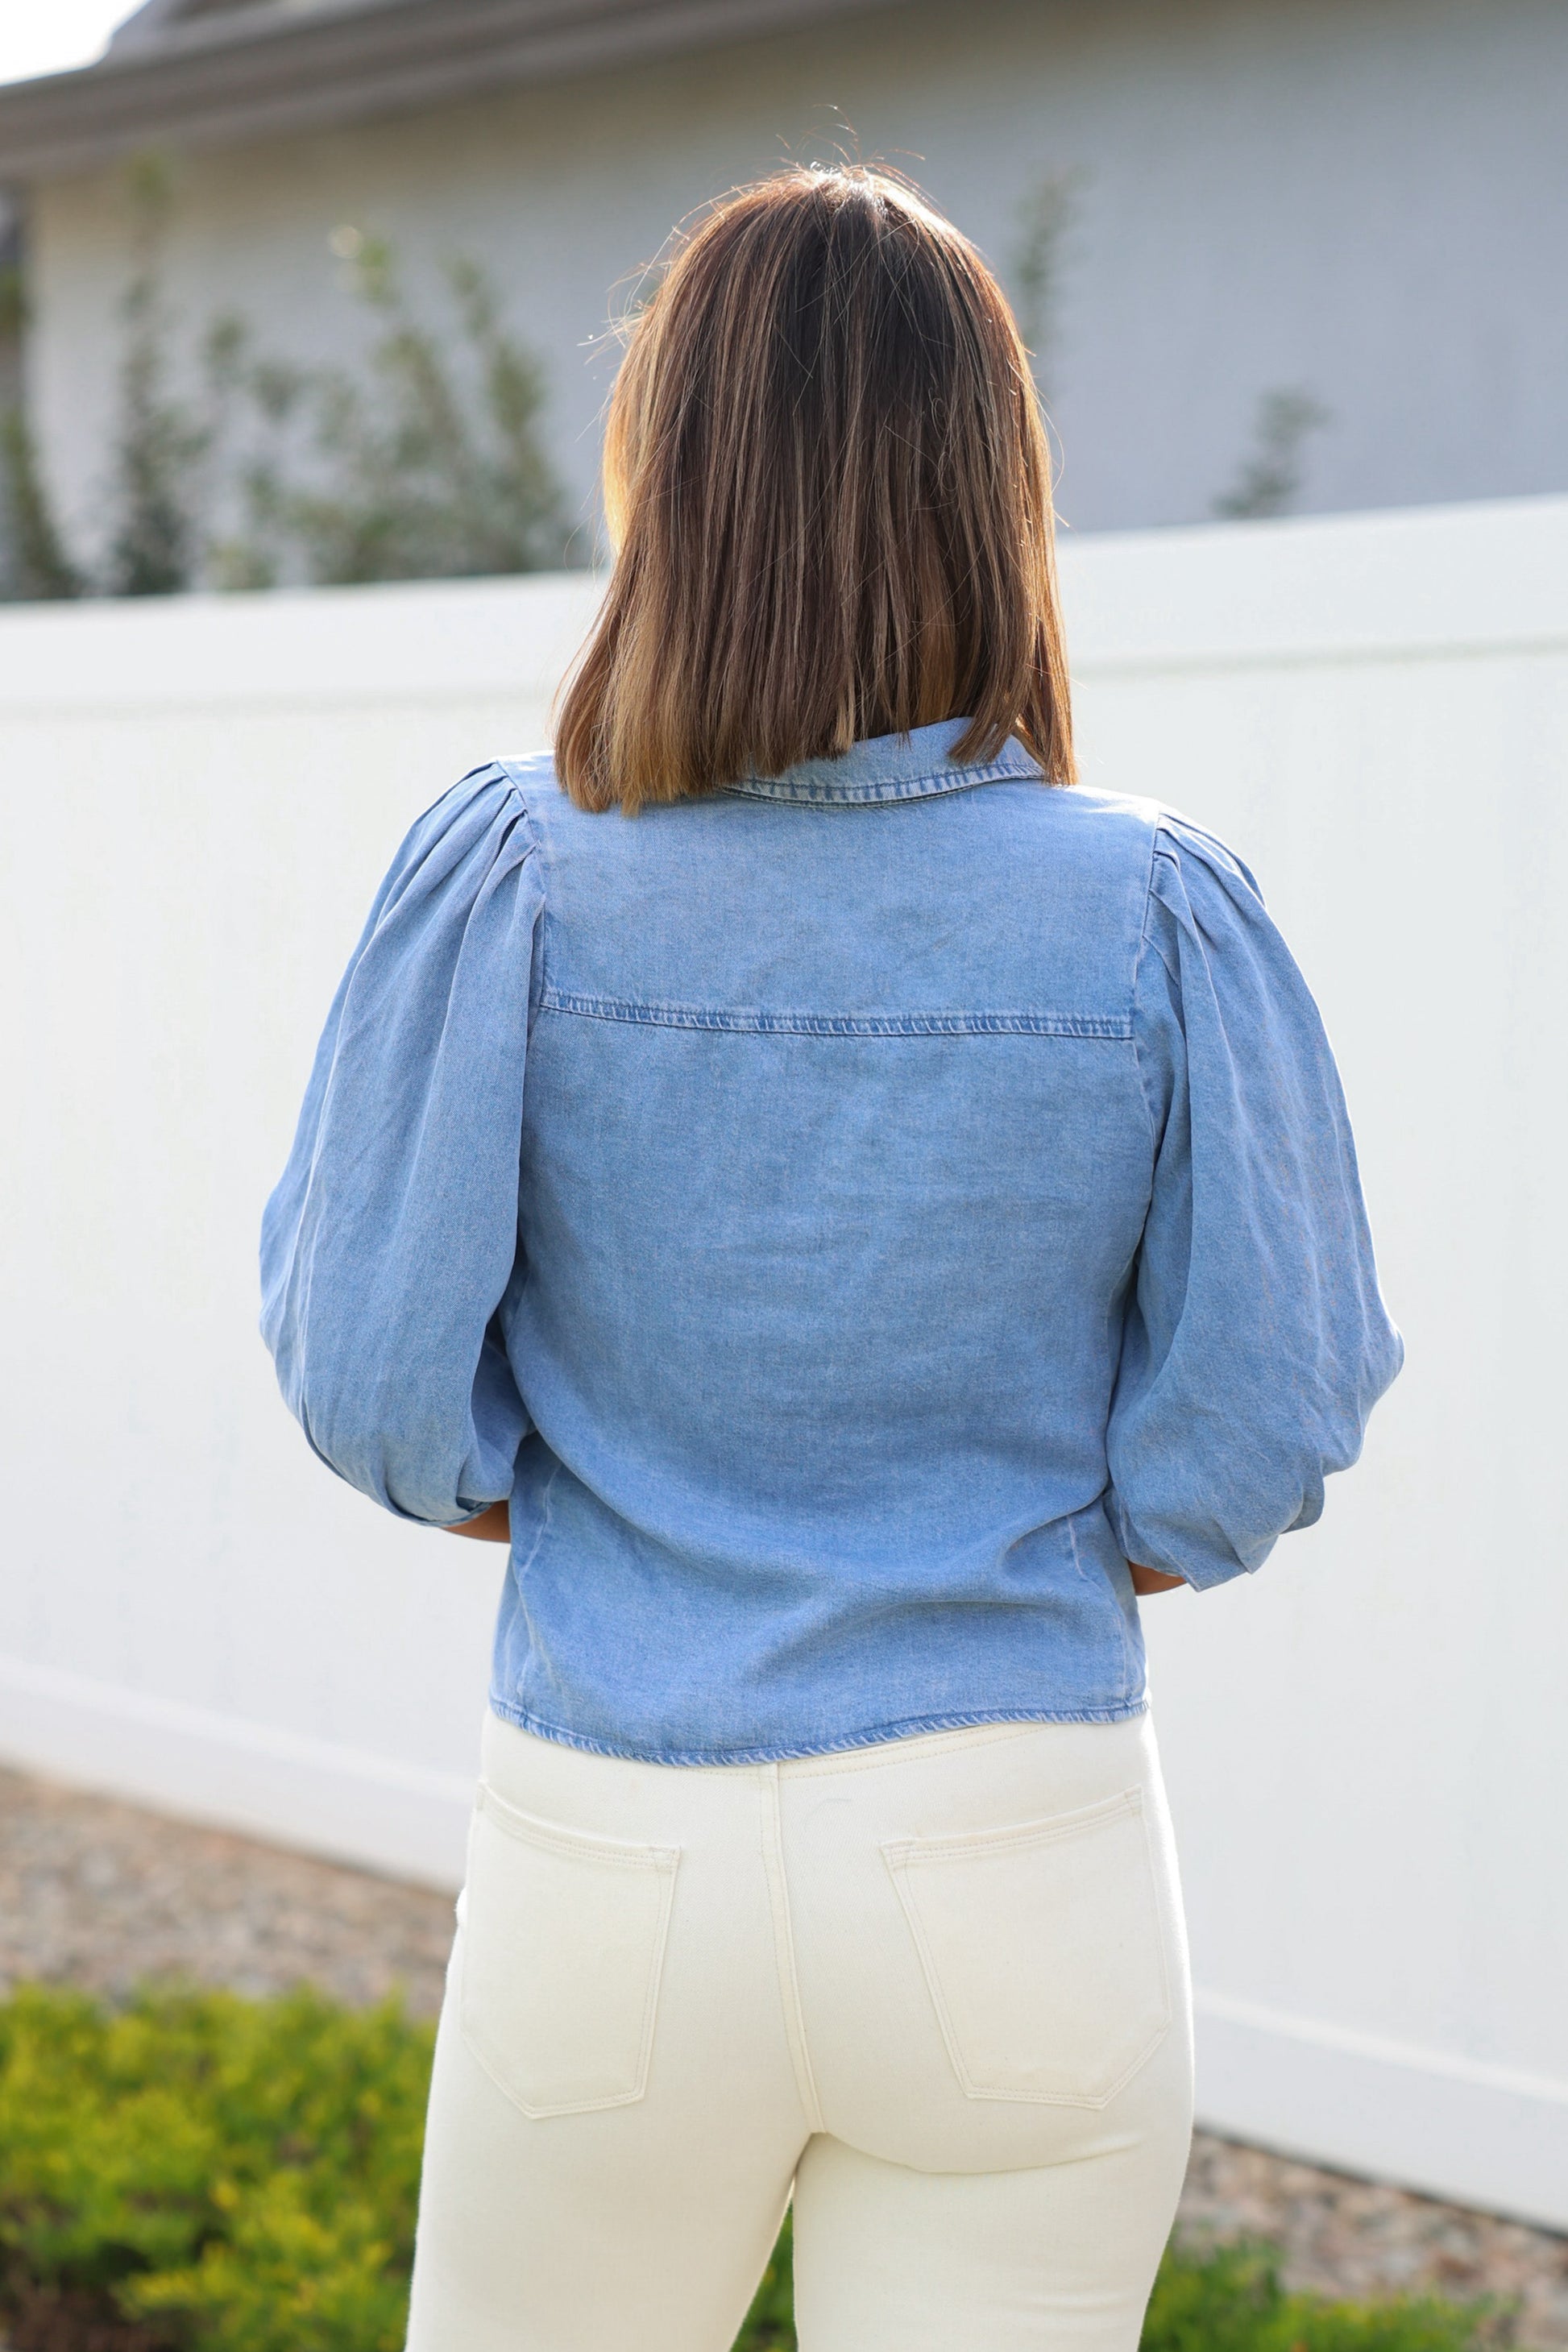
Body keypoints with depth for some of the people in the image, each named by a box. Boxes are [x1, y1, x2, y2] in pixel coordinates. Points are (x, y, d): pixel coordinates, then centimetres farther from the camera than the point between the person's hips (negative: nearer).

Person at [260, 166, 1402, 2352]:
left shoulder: (506, 884, -10)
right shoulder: (1163, 918, -8)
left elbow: (369, 1372, -7)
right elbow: (1266, 1408, -5)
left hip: (620, 1863, 0)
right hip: (1026, 1871, 0)